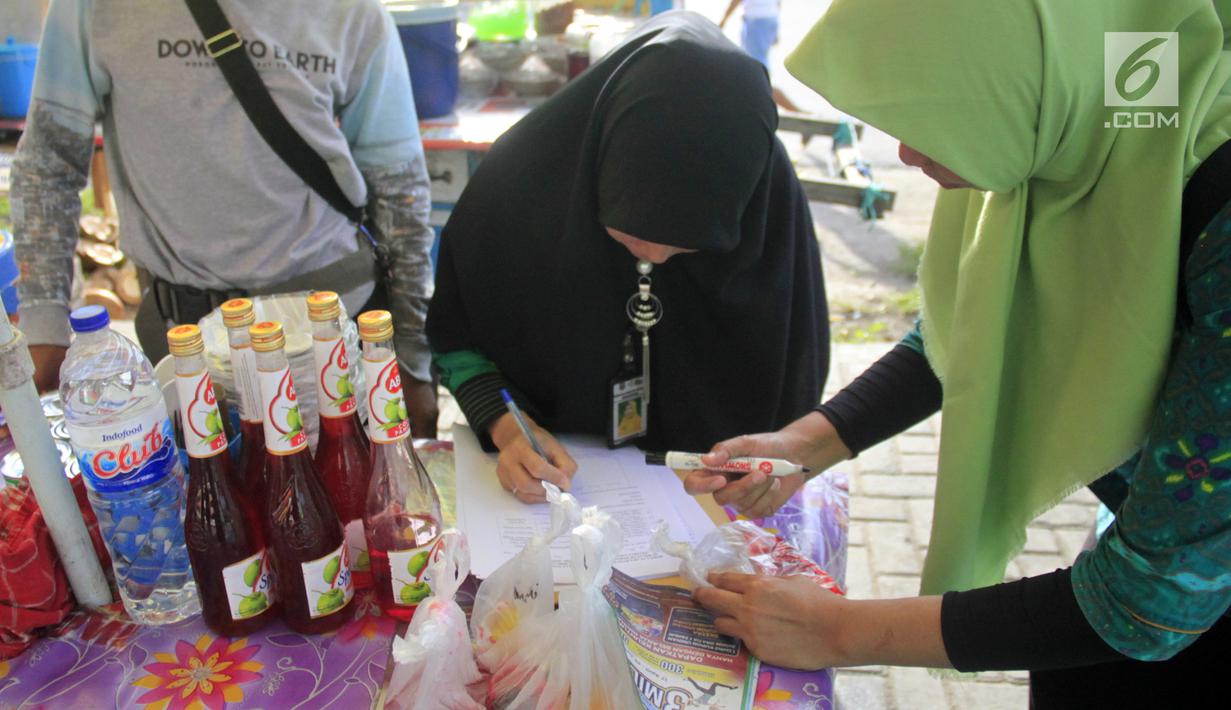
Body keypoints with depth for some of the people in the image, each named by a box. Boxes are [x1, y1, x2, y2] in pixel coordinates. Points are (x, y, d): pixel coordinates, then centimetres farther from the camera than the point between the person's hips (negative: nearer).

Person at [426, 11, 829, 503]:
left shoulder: (769, 201, -17)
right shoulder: (518, 180, -20)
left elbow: (787, 382, -1)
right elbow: (455, 337, -5)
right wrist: (506, 426, -19)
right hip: (548, 474, -1)